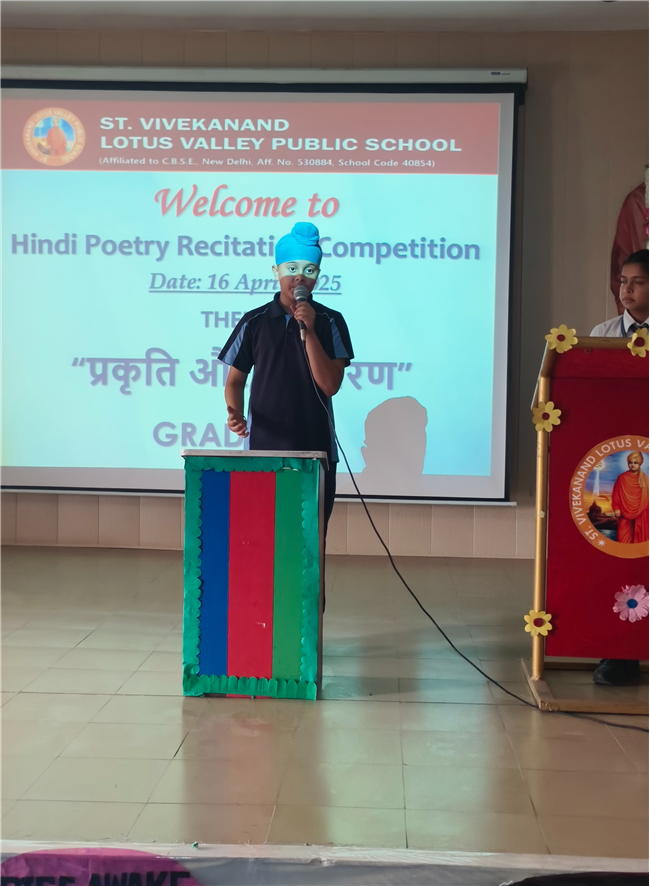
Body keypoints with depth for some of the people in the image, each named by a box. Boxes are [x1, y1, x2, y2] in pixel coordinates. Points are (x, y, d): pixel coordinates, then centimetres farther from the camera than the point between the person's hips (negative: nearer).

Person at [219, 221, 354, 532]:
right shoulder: (254, 322, 4)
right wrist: (235, 413, -11)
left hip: (316, 451, 0)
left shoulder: (330, 322, 1)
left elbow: (330, 385, -8)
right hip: (263, 448, 1)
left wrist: (309, 331, -15)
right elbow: (235, 380, 9)